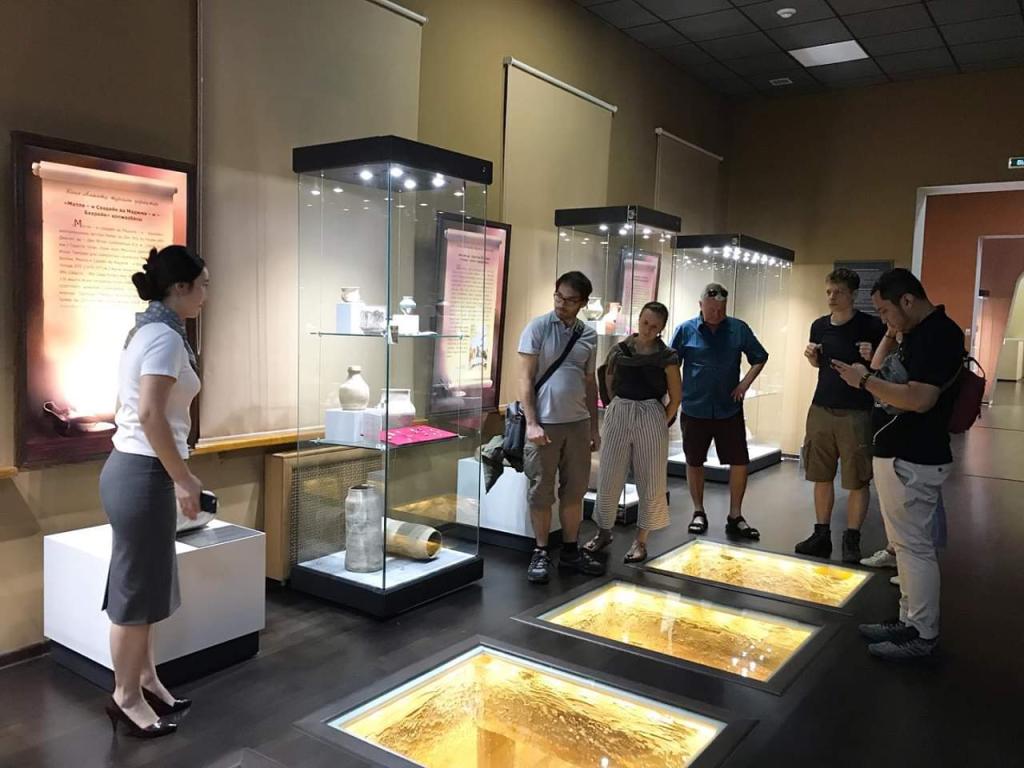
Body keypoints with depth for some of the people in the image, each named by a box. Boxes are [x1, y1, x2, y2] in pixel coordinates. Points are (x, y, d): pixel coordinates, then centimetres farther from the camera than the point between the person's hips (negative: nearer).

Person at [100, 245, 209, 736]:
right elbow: (151, 415, -25)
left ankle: (145, 680, 31)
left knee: (145, 582, 18)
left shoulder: (148, 330, 13)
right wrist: (183, 479, -19)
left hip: (131, 467, 10)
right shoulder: (166, 336, -17)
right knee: (135, 587, 3)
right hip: (143, 475, -10)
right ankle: (126, 697, 18)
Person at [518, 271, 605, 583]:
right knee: (541, 491, 3)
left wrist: (594, 426, 15)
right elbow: (526, 378, -7)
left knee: (575, 489, 11)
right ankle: (541, 553, 16)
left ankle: (570, 551, 24)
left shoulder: (589, 335, 9)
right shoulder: (538, 327, -4)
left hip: (578, 423, 5)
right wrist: (531, 423, -14)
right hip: (545, 423, -4)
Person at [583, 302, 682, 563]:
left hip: (651, 417, -2)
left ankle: (641, 541, 18)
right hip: (618, 415, 2)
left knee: (651, 481, 4)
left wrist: (661, 424, -1)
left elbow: (676, 398, 3)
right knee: (609, 477, 6)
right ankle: (604, 532, 24)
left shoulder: (666, 356, -3)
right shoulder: (619, 350, 2)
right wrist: (620, 409, 11)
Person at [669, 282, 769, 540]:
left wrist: (745, 383, -1)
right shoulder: (686, 330, -4)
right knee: (694, 462, 9)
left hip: (729, 409, 1)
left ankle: (735, 517, 17)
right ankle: (699, 513, 27)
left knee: (740, 462, 2)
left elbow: (760, 358, 11)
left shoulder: (738, 329, 0)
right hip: (695, 409, -1)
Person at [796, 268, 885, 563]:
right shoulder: (819, 326, 7)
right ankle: (822, 535, 21)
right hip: (821, 409, 5)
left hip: (856, 413, -4)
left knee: (858, 481, 2)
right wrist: (811, 356, -1)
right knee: (822, 477, 11)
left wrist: (872, 358, -21)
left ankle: (852, 540, 13)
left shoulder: (871, 326, -7)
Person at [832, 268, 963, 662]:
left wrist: (864, 380, -18)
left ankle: (922, 636, 11)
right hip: (898, 454, 10)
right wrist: (890, 336, 8)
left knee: (915, 546, -1)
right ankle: (909, 621, 28)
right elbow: (890, 377, 19)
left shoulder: (939, 333, -18)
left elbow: (920, 399, -27)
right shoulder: (917, 333, 13)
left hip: (912, 461, -10)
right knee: (906, 544, 17)